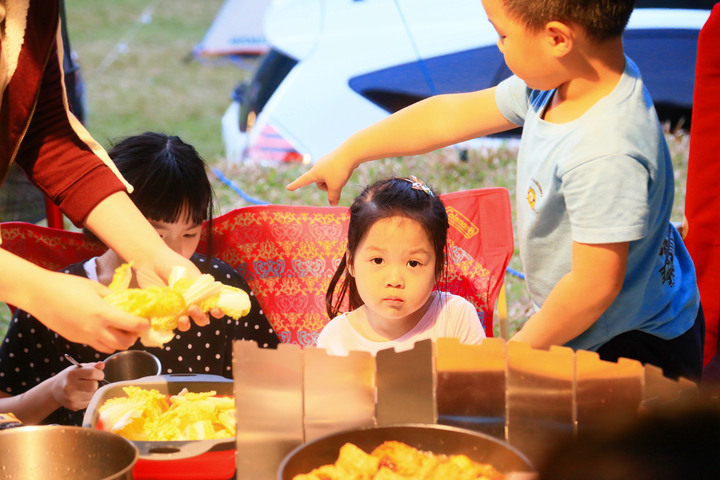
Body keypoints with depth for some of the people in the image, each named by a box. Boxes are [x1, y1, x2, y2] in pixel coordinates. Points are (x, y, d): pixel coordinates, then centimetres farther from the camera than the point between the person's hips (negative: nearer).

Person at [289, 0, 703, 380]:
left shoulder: (606, 158, -38)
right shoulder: (553, 82, -8)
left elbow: (595, 286, -30)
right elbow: (449, 117, 4)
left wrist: (521, 348, -12)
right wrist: (348, 153, 15)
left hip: (632, 348, -9)